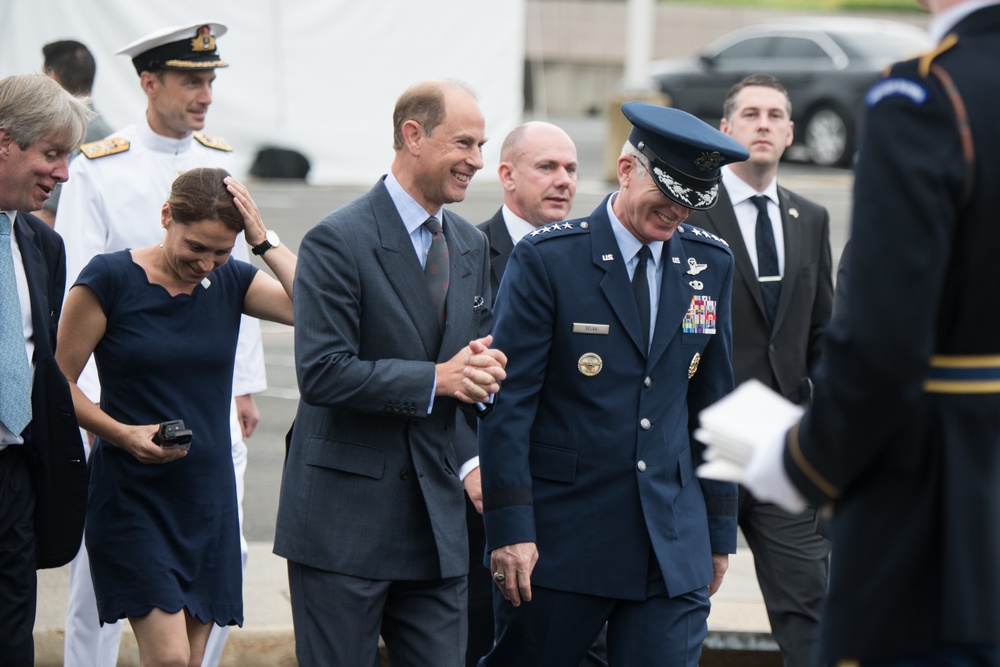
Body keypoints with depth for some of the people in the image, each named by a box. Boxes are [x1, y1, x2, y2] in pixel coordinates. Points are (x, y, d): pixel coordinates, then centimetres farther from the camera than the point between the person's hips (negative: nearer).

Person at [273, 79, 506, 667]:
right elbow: (322, 374, -18)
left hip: (437, 516, 6)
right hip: (346, 515, -6)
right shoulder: (338, 240, -11)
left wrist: (481, 371, -4)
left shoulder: (472, 246, 13)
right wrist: (436, 380, -19)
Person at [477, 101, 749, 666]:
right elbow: (508, 401, -8)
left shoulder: (710, 264, 8)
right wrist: (510, 528, -13)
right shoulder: (547, 259, -7)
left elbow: (712, 403, 14)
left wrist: (720, 528, 13)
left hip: (673, 549, 3)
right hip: (559, 539, -3)